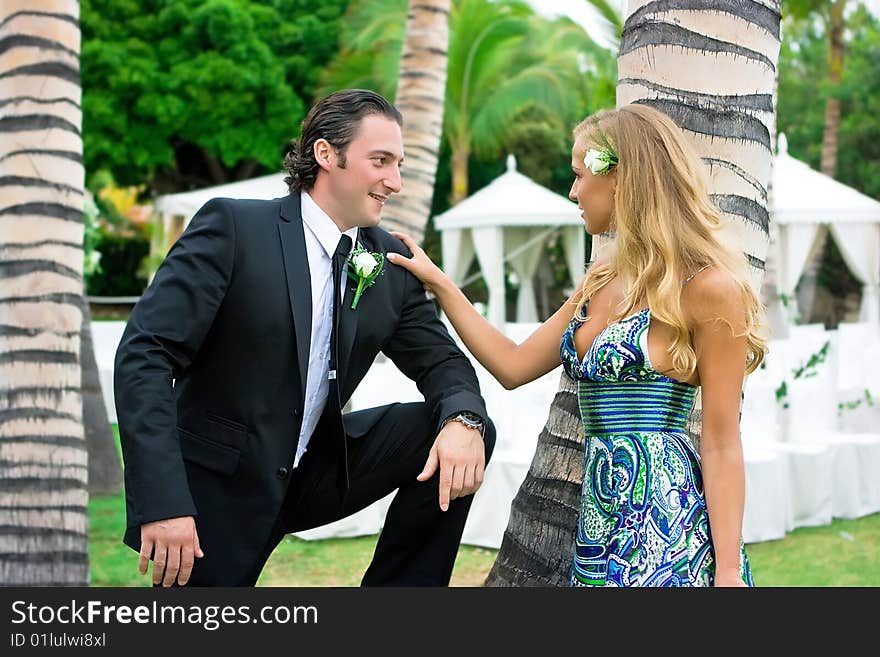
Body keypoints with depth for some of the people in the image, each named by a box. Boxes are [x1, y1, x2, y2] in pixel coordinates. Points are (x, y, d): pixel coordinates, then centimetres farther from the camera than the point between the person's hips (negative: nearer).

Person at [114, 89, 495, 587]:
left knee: (464, 431, -8)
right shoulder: (234, 226, -14)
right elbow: (144, 354, -19)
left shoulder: (391, 264, 2)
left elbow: (440, 360, 8)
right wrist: (163, 502, -27)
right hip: (218, 489, -5)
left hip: (316, 475, 5)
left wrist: (463, 420, -18)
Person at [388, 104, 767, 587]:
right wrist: (437, 283, 18)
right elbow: (514, 366, 17)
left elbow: (722, 446, -11)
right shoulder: (604, 278, 14)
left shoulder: (708, 286, -10)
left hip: (665, 528, -7)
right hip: (601, 524, 8)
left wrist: (728, 571, -15)